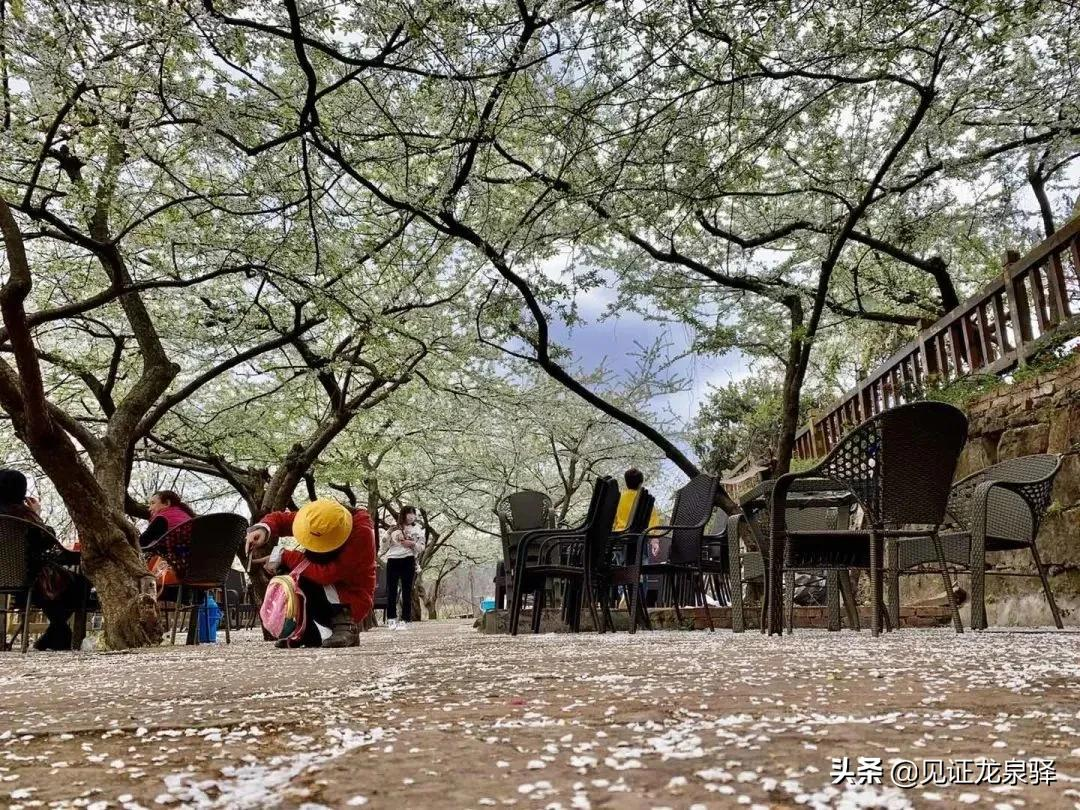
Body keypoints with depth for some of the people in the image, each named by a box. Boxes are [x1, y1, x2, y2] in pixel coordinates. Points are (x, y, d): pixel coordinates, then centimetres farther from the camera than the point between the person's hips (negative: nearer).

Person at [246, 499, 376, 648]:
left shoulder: (362, 533, -30)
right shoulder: (317, 517, -11)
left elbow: (326, 575, -32)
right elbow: (280, 518, -4)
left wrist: (284, 556, -28)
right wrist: (263, 529, -27)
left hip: (353, 602, -7)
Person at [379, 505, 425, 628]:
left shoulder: (417, 529, 10)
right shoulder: (394, 529, 13)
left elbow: (422, 548, 4)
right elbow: (385, 545, 19)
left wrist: (413, 544, -12)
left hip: (408, 561, -2)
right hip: (392, 560, 2)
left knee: (407, 590, -2)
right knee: (391, 590, 0)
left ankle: (404, 619, -2)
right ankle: (391, 618, 5)